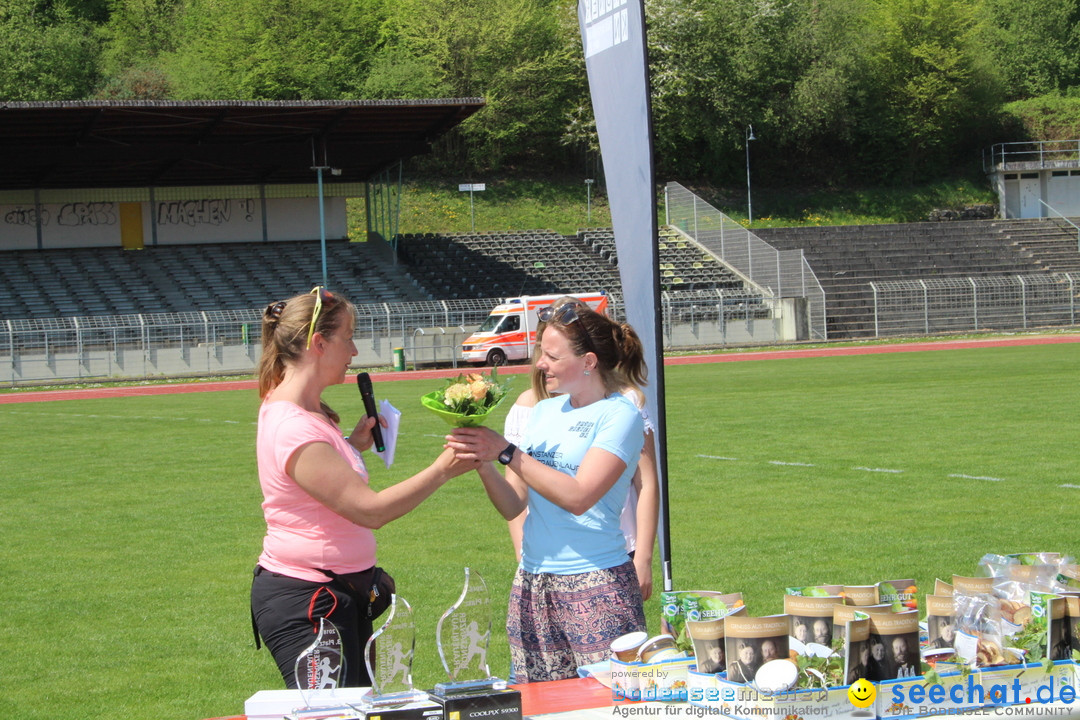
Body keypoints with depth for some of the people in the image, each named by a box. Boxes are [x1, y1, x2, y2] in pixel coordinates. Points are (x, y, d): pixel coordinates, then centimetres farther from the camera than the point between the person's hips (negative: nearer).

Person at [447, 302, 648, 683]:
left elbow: (578, 496, -18)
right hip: (532, 586, 6)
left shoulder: (620, 415, -6)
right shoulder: (544, 411, 14)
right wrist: (483, 463, -8)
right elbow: (513, 506, 11)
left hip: (596, 583, -6)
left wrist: (505, 452, -17)